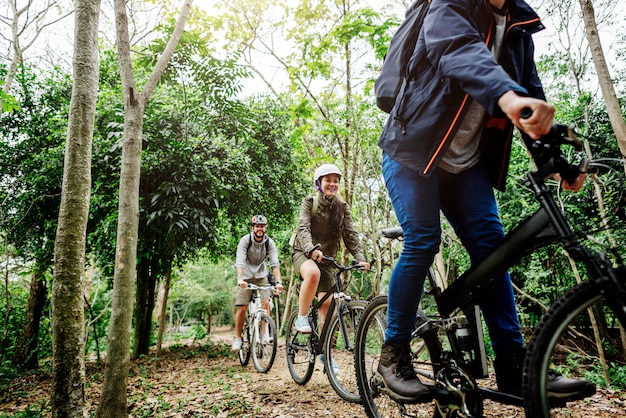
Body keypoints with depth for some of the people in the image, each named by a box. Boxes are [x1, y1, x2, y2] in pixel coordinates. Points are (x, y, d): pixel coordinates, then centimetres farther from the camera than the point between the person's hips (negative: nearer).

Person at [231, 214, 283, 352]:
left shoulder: (269, 242, -12)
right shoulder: (245, 240, -18)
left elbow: (274, 263, -18)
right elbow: (239, 262, -28)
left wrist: (278, 281, -32)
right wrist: (240, 279, -44)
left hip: (261, 276, 2)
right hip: (246, 277, -2)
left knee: (265, 302, -16)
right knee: (242, 308, -7)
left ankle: (265, 334, -4)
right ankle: (238, 338, 7)